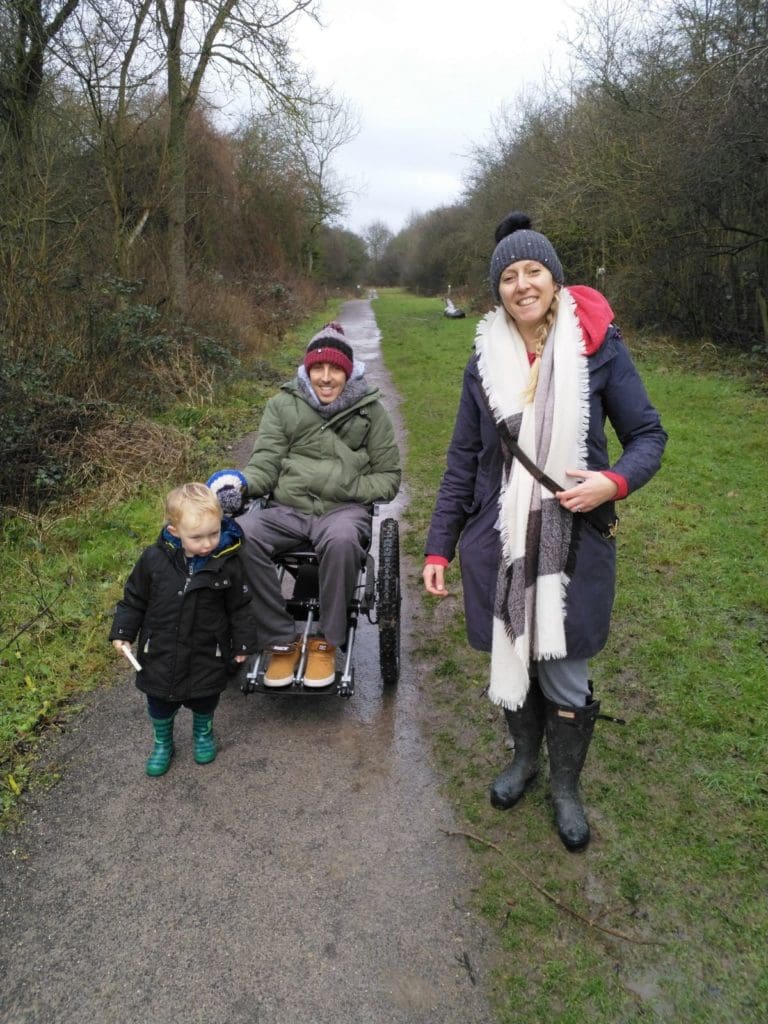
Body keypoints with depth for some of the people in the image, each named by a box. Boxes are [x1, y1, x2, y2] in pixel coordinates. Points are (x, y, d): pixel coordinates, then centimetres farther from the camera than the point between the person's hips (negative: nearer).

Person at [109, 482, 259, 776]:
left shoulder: (227, 563, -19)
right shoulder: (154, 559, -18)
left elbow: (240, 606, -6)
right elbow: (134, 599, -3)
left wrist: (243, 642, -1)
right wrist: (122, 633, -4)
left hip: (207, 653, 0)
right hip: (161, 652, 1)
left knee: (204, 701, 22)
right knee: (160, 703, 19)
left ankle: (204, 733, 53)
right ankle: (162, 743, 47)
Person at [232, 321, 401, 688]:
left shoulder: (370, 410, 10)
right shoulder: (283, 404, 13)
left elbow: (388, 476, 11)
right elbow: (264, 464, 6)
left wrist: (351, 488, -8)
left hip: (343, 509, -2)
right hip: (286, 507, 2)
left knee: (342, 541, -39)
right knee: (240, 536, -30)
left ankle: (325, 643, -15)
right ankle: (281, 642, -14)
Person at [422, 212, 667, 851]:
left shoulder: (597, 345, -6)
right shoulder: (486, 359, 2)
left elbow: (648, 435, 0)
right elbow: (463, 461, 6)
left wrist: (615, 482, -21)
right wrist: (439, 546, 3)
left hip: (575, 542, -2)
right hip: (499, 542, 3)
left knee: (565, 677, 6)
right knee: (510, 660, 15)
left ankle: (566, 787, 32)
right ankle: (524, 758, 42)